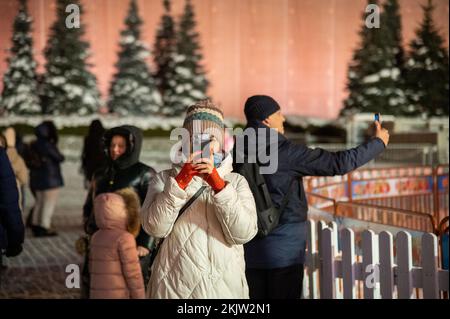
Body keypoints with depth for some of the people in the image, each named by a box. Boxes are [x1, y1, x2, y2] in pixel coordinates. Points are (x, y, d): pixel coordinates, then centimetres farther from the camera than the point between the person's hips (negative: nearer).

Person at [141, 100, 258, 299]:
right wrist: (181, 180, -19)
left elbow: (244, 233, -12)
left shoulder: (236, 182, 5)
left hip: (225, 286, 1)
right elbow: (155, 227, -12)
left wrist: (217, 183, -20)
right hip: (173, 285, -1)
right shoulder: (165, 179, 4)